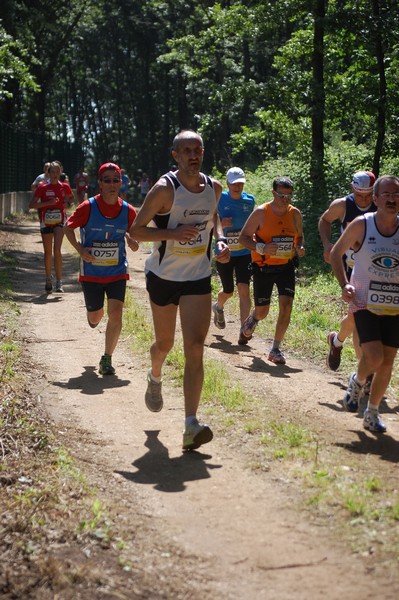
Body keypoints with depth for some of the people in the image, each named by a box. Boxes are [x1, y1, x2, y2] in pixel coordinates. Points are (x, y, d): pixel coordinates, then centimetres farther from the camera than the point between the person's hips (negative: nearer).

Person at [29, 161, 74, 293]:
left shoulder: (65, 187, 3)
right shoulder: (42, 187, -3)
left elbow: (71, 198, 23)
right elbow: (31, 204, -7)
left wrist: (68, 203, -1)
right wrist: (48, 203, -18)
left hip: (60, 220, 0)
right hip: (46, 221, 1)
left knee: (57, 250, -16)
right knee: (48, 252, 9)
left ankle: (59, 282, -14)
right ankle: (48, 279, 26)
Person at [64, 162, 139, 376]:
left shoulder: (128, 211, -4)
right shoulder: (88, 207, -11)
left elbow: (135, 243, 6)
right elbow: (69, 226, 2)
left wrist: (132, 242, -18)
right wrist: (79, 249, -13)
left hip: (117, 272, 1)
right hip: (91, 272, -1)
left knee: (115, 314, -14)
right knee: (95, 317, 11)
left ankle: (107, 359, -1)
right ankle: (94, 314, 50)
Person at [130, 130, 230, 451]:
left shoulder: (214, 187, 0)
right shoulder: (165, 189, -15)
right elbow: (137, 229, -12)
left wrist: (220, 239, 0)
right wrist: (173, 233, -27)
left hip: (198, 279, 2)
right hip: (163, 276, -2)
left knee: (195, 349, -11)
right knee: (165, 343, 14)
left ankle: (191, 425, -15)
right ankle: (155, 378, 52)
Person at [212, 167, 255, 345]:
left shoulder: (249, 200, 1)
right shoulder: (219, 199, -9)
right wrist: (220, 223, -22)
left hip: (244, 252, 1)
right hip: (224, 254, -1)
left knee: (243, 288, -13)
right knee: (228, 291, 10)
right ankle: (218, 307, 46)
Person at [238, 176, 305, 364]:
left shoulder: (295, 213, 1)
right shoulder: (261, 212, -11)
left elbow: (299, 236, 18)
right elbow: (243, 237, -8)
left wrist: (300, 247, -6)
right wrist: (262, 248, -24)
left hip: (286, 266, 3)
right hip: (263, 267, -3)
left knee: (286, 306, -13)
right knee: (262, 311, 5)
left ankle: (275, 350, -1)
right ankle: (251, 320, 46)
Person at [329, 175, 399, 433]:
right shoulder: (361, 225, -8)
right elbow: (336, 253, 5)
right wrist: (344, 284, -7)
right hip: (365, 303, -3)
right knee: (373, 358, -17)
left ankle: (372, 413, 22)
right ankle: (357, 381, 18)